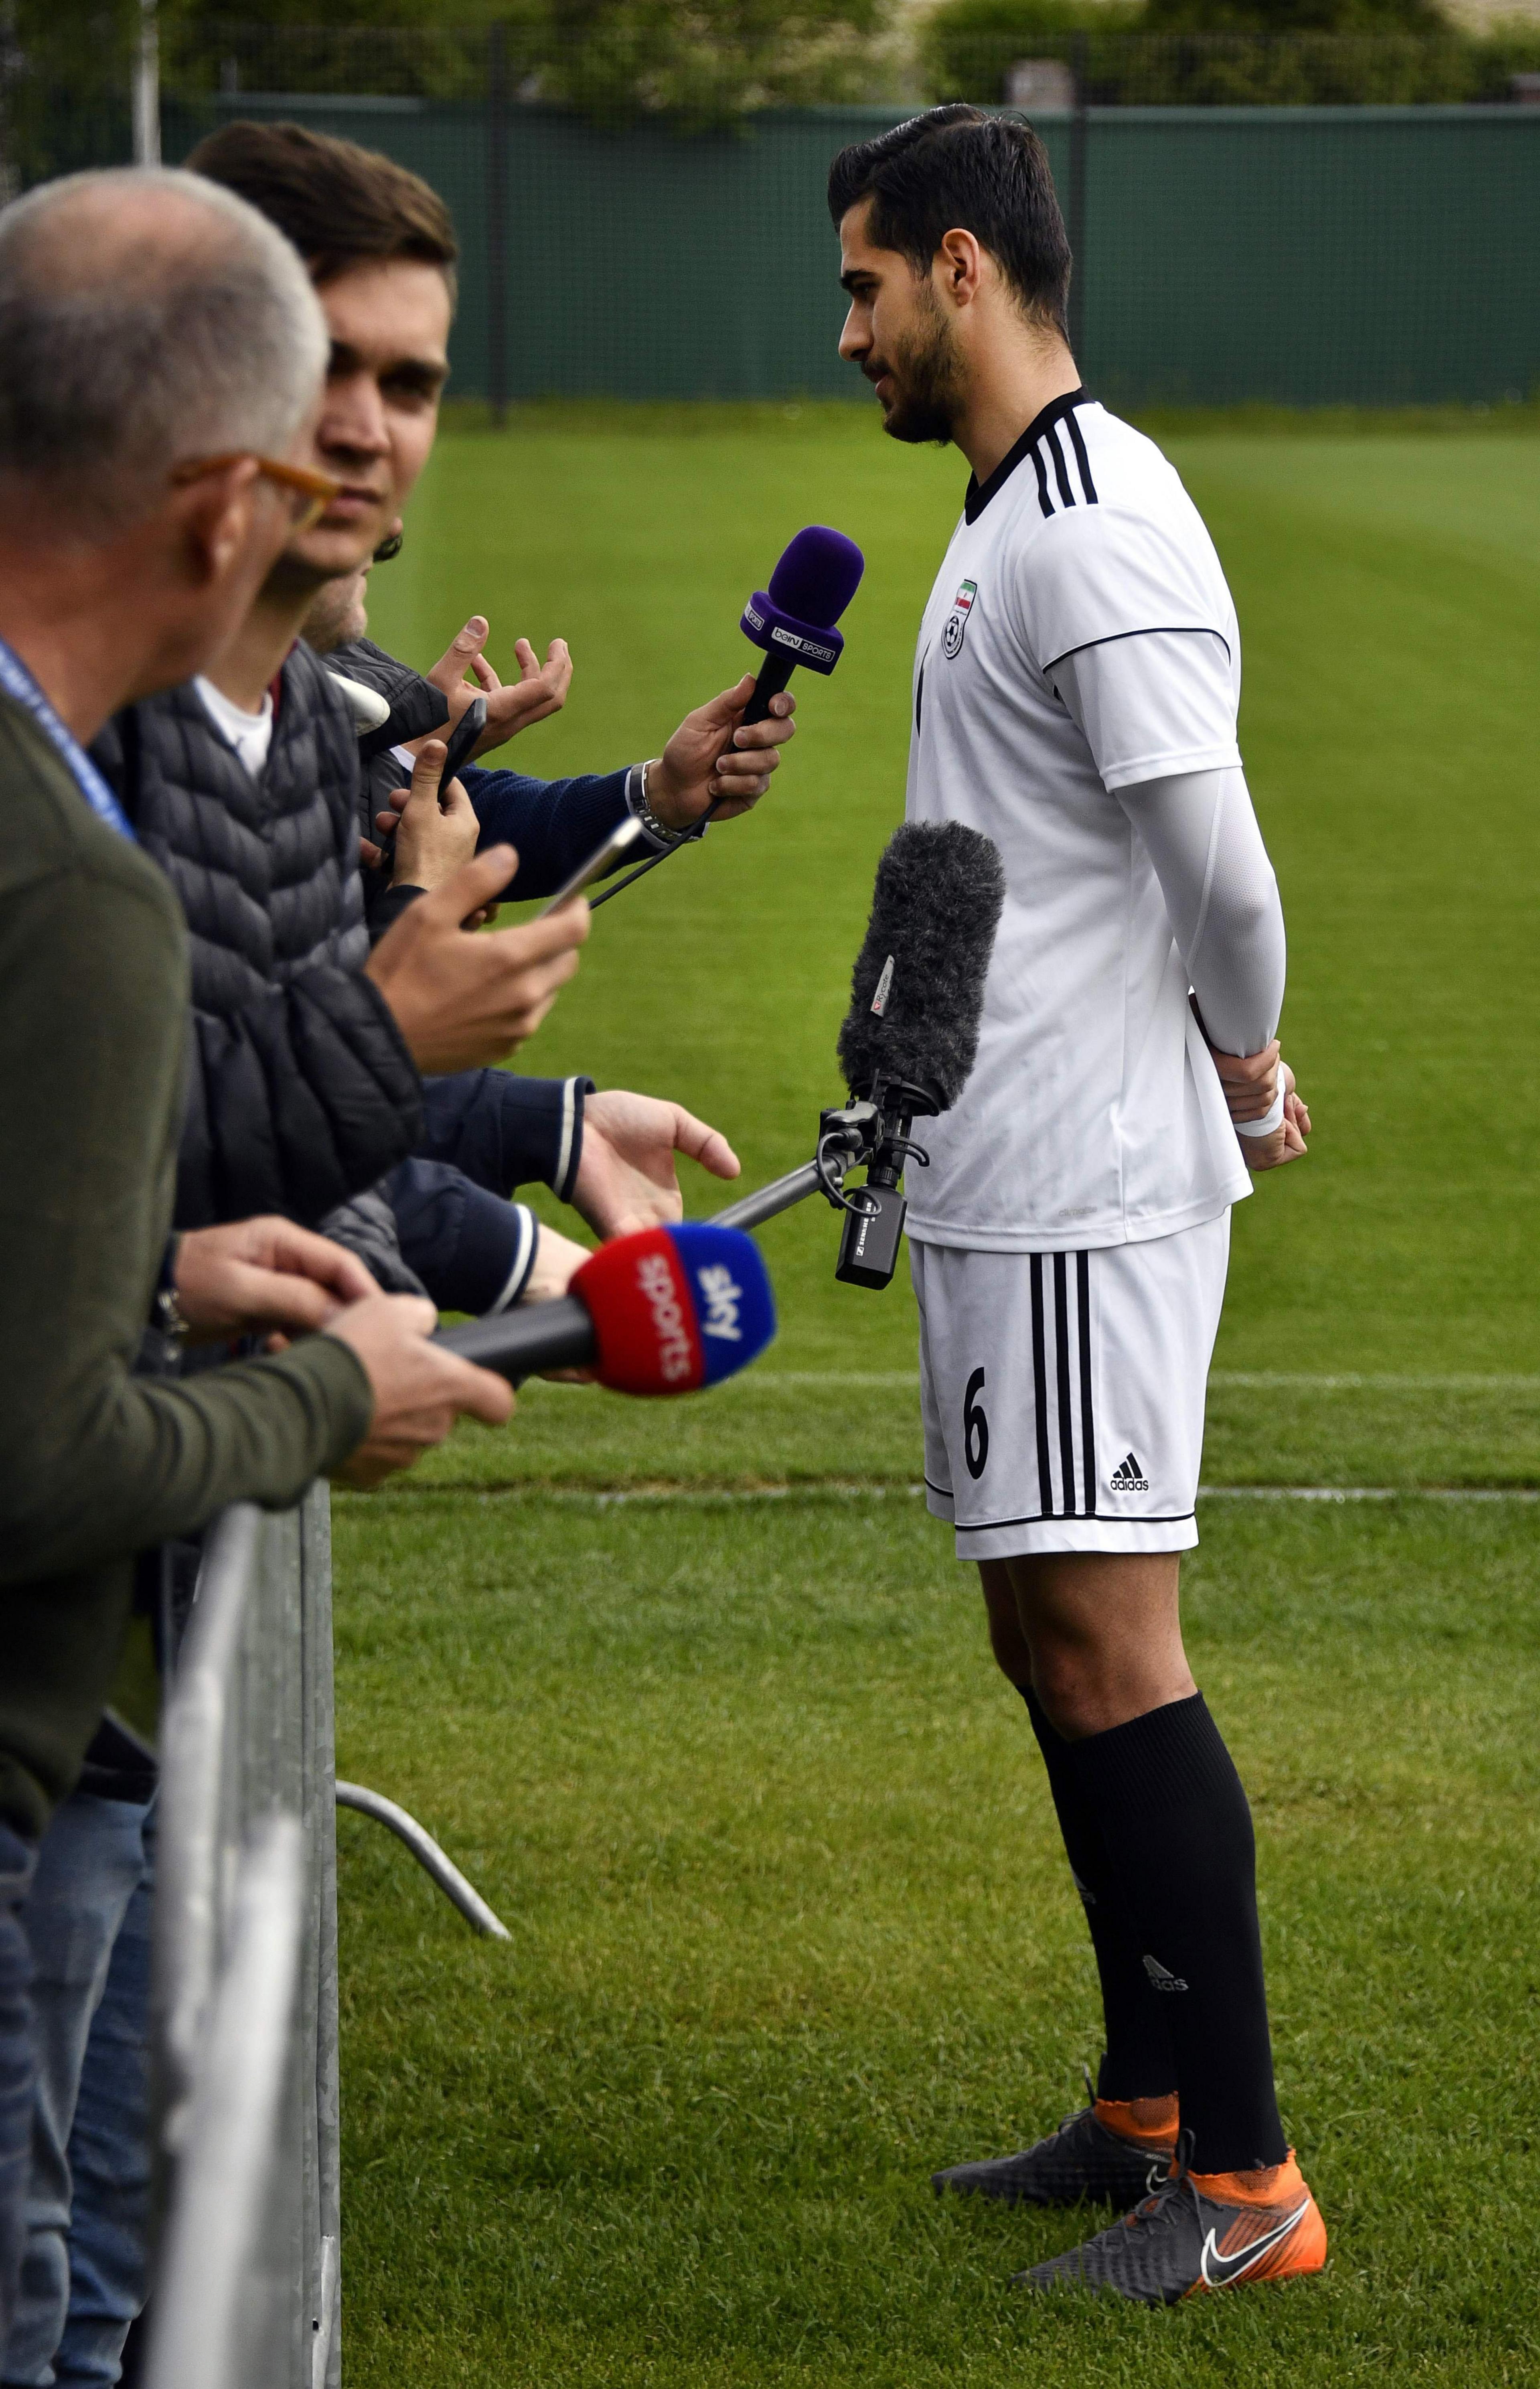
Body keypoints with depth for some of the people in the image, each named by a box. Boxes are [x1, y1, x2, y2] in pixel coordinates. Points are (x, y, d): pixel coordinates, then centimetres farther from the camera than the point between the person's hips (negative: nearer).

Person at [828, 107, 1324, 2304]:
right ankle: (1145, 2108, 23)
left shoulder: (1099, 535, -18)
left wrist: (1242, 1073, -5)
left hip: (1088, 1195, -10)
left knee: (1106, 1647, -9)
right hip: (1006, 1182, 10)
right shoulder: (1012, 519, 16)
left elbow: (1223, 876, -21)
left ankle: (1242, 2180, -6)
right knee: (1052, 1643, 14)